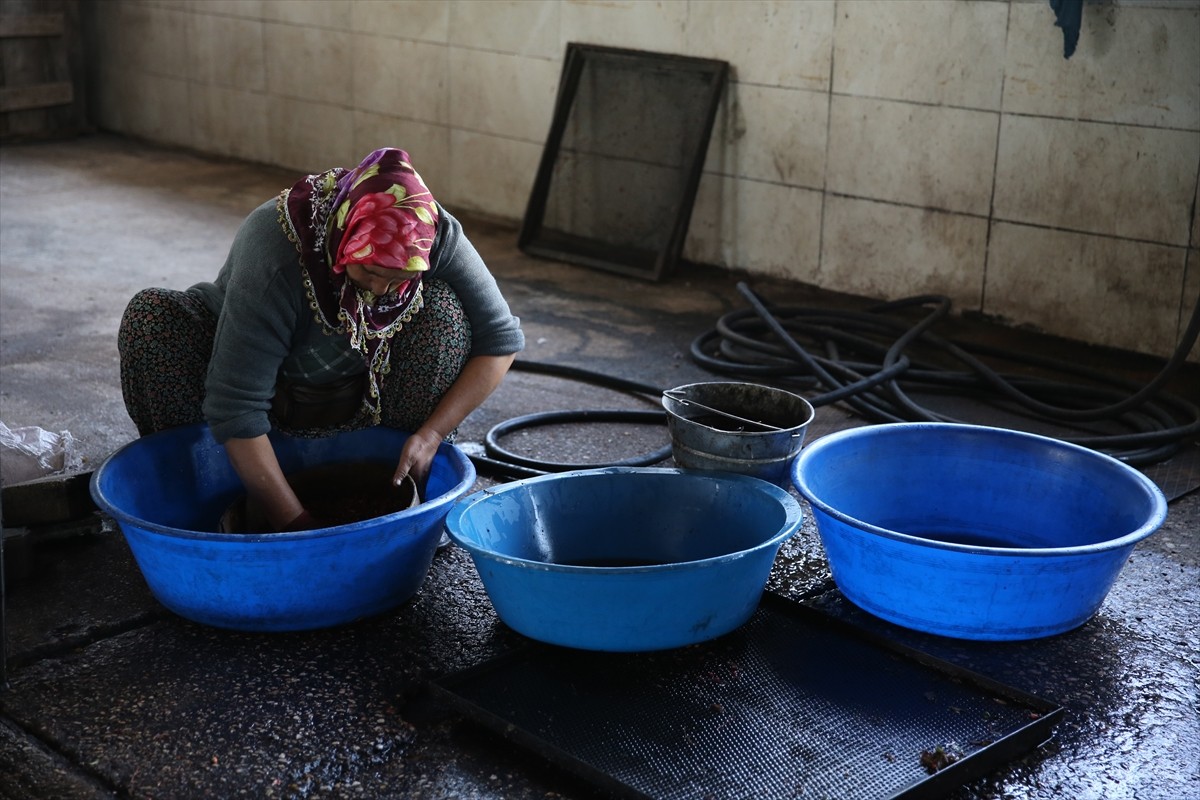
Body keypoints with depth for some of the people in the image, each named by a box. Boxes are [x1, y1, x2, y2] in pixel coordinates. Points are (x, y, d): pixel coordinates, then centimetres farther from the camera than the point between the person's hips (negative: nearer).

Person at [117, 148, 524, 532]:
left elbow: (501, 339, -19)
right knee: (151, 316, -30)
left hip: (359, 396, 2)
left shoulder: (437, 237, -27)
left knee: (442, 310, -27)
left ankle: (421, 493, -10)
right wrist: (293, 522, -39)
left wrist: (432, 436, -28)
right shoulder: (274, 253, -38)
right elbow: (235, 407, -39)